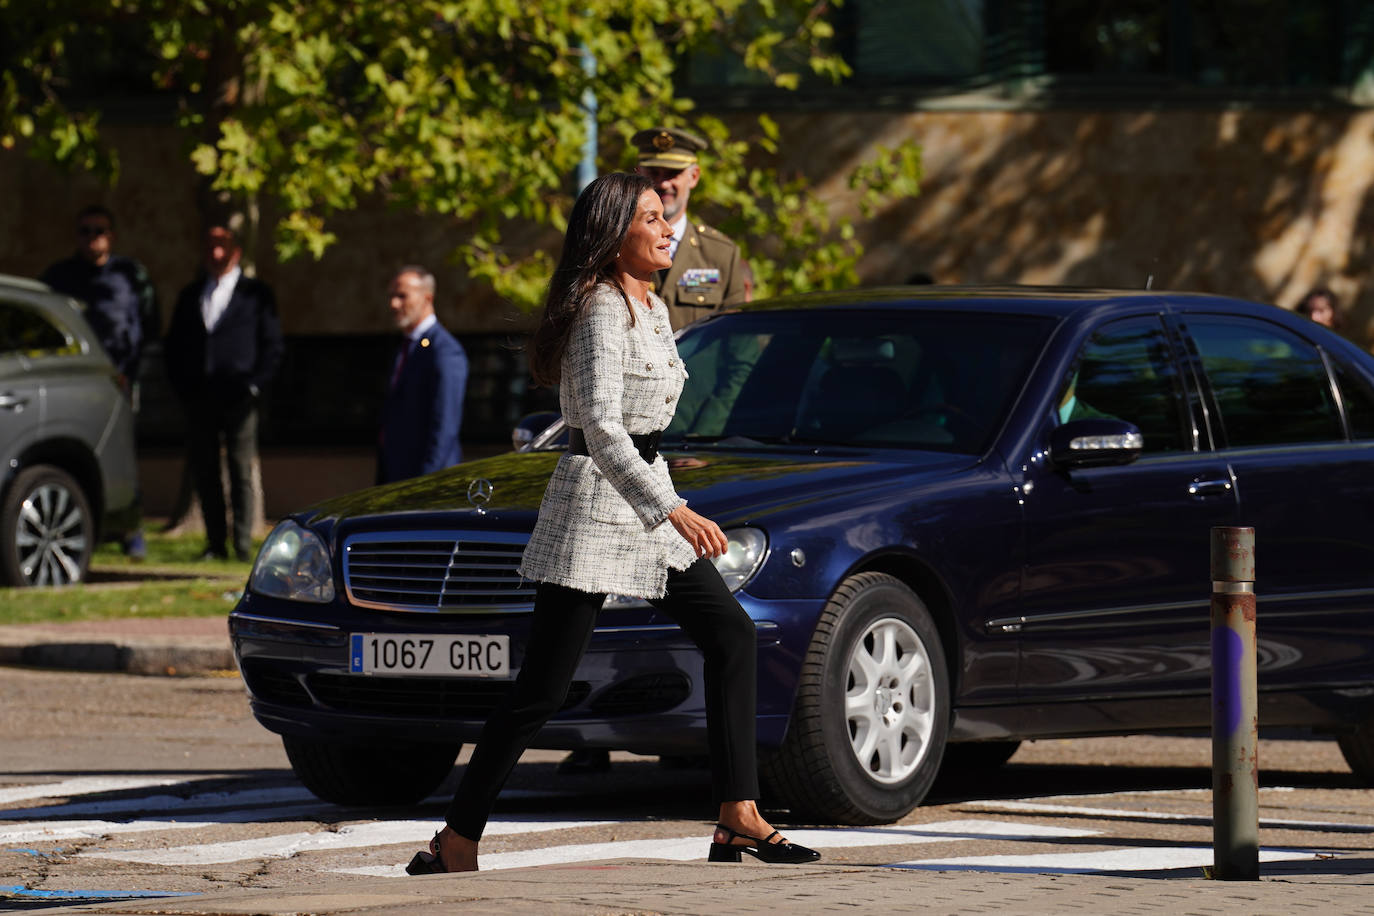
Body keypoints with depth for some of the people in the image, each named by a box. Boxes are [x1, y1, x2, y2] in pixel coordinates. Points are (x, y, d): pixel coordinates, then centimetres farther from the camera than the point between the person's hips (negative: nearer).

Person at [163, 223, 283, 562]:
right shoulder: (190, 295, 16)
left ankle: (243, 545, -3)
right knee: (204, 472, 3)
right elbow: (174, 345, 17)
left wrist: (253, 386, -7)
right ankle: (215, 543, 9)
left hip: (238, 397, -4)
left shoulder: (256, 294, 5)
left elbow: (272, 346, 3)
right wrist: (182, 387, 4)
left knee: (241, 473, -5)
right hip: (199, 399, 4)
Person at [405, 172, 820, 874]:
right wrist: (671, 511, -32)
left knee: (732, 635, 2)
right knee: (541, 691, -8)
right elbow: (601, 426, -27)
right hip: (594, 501, -10)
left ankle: (739, 819, 0)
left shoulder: (650, 306, 14)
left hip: (647, 492, 10)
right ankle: (456, 842, -3)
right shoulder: (601, 311, -16)